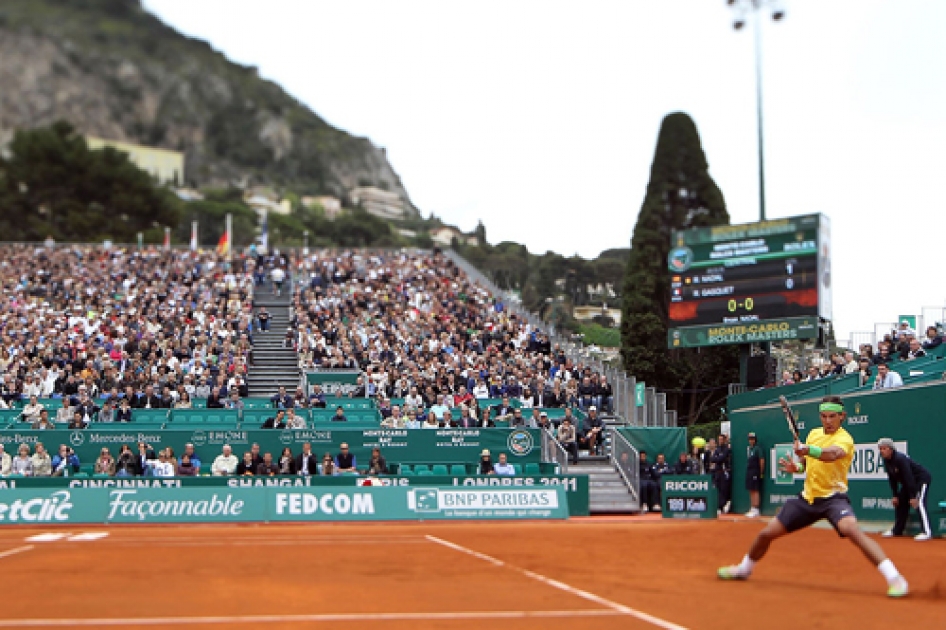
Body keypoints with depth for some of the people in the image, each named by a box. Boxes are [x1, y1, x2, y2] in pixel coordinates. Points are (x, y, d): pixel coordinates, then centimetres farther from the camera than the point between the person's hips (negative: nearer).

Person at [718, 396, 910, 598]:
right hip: (808, 497, 6)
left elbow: (831, 454, -38)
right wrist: (796, 467, 0)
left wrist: (808, 450, -58)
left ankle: (894, 579, -29)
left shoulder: (844, 438, -14)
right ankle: (744, 569, 35)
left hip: (833, 497, -6)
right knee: (766, 534, 8)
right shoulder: (813, 433, 8)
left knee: (851, 530, -35)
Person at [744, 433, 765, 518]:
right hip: (749, 472, 9)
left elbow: (762, 460, -12)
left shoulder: (757, 448, -9)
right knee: (751, 491, 11)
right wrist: (747, 471, 11)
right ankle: (752, 509, 16)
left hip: (755, 473, -9)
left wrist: (761, 473, -10)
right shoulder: (748, 448, 15)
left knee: (755, 491, -9)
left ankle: (756, 510, -8)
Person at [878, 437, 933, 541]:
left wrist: (912, 497, -32)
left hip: (922, 478, -10)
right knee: (900, 502, 10)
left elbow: (909, 477, -32)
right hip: (908, 482, 10)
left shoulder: (900, 459, -30)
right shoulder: (886, 461, -4)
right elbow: (892, 479, 4)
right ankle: (897, 530, 21)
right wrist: (895, 495, 1)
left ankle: (927, 532, -28)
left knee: (919, 503, -23)